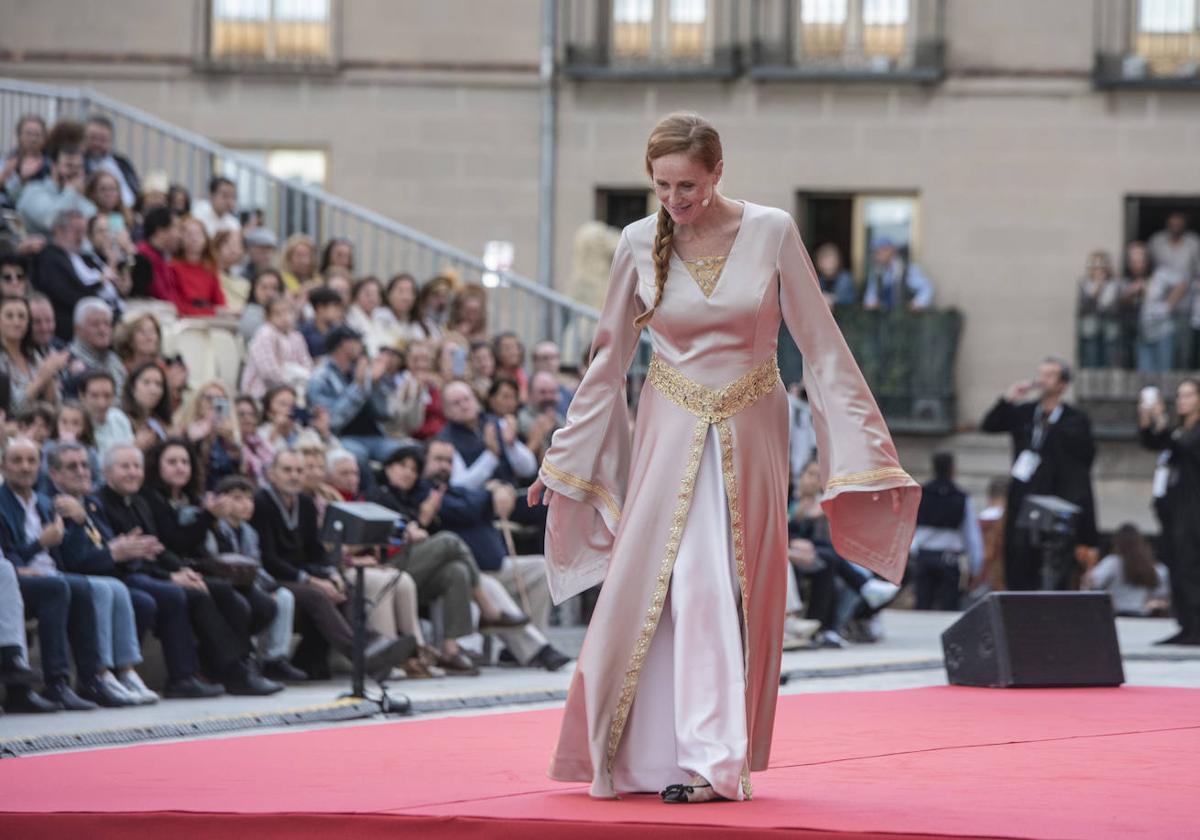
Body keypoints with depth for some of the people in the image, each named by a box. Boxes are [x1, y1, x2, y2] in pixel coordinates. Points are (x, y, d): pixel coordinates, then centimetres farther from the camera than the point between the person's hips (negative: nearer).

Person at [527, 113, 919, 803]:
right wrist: (565, 459, 11)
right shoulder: (640, 244, -3)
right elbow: (609, 359, 8)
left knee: (738, 592, 0)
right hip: (672, 430, 0)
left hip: (749, 433, 0)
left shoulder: (772, 234, -7)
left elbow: (821, 345, -4)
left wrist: (863, 450, -6)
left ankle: (717, 762, 4)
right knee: (684, 586, -9)